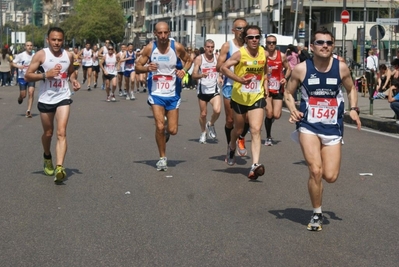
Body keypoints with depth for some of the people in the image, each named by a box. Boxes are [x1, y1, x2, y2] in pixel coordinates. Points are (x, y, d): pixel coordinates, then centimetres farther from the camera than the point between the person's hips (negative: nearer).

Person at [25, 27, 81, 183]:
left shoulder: (68, 56, 2)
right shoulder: (41, 55, -8)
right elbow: (27, 76, -10)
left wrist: (74, 80, 0)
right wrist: (46, 74, -23)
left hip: (63, 98, 1)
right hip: (46, 99, -1)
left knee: (61, 132, -14)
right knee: (48, 133, 15)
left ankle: (59, 168, -24)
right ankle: (47, 157, 45)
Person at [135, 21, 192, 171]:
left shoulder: (177, 47, -7)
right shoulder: (149, 48, -7)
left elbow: (188, 60, 10)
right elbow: (137, 67, -1)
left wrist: (184, 70, -11)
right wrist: (147, 68, -22)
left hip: (173, 94, 1)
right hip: (156, 93, -1)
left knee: (172, 130, 1)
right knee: (159, 127, -12)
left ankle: (166, 129, 39)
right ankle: (162, 158, 7)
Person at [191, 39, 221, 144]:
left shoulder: (217, 58, 1)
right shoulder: (199, 59, -6)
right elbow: (194, 75, -10)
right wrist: (201, 75, -30)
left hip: (214, 89, 1)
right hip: (203, 89, -1)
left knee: (217, 110, -19)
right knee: (203, 114, 7)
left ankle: (211, 125, 11)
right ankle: (203, 133, 30)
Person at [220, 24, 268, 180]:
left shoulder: (264, 54, -1)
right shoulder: (240, 54, -13)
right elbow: (223, 68, -20)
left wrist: (265, 83, 5)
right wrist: (239, 79, -27)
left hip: (257, 97, 1)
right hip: (239, 97, -1)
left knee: (256, 130, -13)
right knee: (238, 129, 17)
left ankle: (255, 165, -21)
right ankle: (231, 147, 51)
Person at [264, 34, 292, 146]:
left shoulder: (282, 56, 2)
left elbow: (288, 69, 13)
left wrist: (285, 78, -4)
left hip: (278, 88, 2)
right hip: (266, 88, -2)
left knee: (276, 115, -7)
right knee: (269, 113, -8)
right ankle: (268, 137, 12)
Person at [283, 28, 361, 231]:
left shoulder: (341, 67, -4)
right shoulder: (301, 69, -8)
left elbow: (351, 89, 13)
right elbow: (288, 92, 5)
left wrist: (353, 109, -3)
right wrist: (293, 111, -12)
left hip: (333, 127, 2)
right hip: (308, 126, -2)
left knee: (330, 176, -3)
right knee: (315, 171, -14)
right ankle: (317, 214, 8)